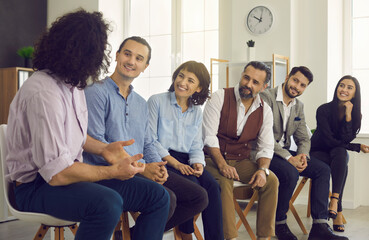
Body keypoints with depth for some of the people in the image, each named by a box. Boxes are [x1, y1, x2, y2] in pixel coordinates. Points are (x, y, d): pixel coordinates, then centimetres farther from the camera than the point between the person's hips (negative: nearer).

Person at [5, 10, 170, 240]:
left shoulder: (72, 84, 8)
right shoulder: (44, 93, -23)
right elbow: (57, 174, -25)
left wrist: (103, 149, 4)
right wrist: (113, 171, -14)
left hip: (72, 172, 9)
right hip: (38, 185, -9)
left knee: (158, 197, -2)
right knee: (108, 204, -38)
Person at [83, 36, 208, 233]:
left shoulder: (141, 104, 21)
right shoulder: (97, 93, -4)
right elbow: (95, 143, -14)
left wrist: (158, 166, -2)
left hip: (143, 171, 8)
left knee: (198, 197, -2)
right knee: (166, 199, -29)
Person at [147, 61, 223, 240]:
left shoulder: (196, 112, 16)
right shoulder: (156, 101, 1)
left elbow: (196, 146, 14)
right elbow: (151, 140, -7)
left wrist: (198, 163, -10)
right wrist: (175, 163, -16)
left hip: (185, 160, 5)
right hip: (161, 160, -4)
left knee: (212, 186, -22)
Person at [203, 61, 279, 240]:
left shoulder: (265, 110, 5)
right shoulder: (220, 97, -6)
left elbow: (265, 146, 4)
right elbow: (209, 136, -13)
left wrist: (263, 169, -17)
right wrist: (222, 165, -24)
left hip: (242, 161, 4)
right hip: (215, 158, -4)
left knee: (271, 180, -18)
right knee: (224, 182, -33)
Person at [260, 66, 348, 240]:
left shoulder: (298, 106, 13)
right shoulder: (266, 97, -13)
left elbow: (303, 138, 14)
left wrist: (302, 155, -10)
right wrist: (289, 158, -24)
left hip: (285, 151, 8)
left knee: (323, 170, -7)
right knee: (290, 173, -33)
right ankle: (279, 224, -11)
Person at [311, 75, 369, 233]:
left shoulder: (355, 114, -3)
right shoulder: (324, 110, -13)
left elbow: (346, 140, -16)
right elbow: (329, 140, -17)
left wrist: (348, 115, -24)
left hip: (339, 154, 2)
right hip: (318, 153, -2)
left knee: (340, 152, -35)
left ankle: (334, 200, -43)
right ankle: (338, 211, -33)